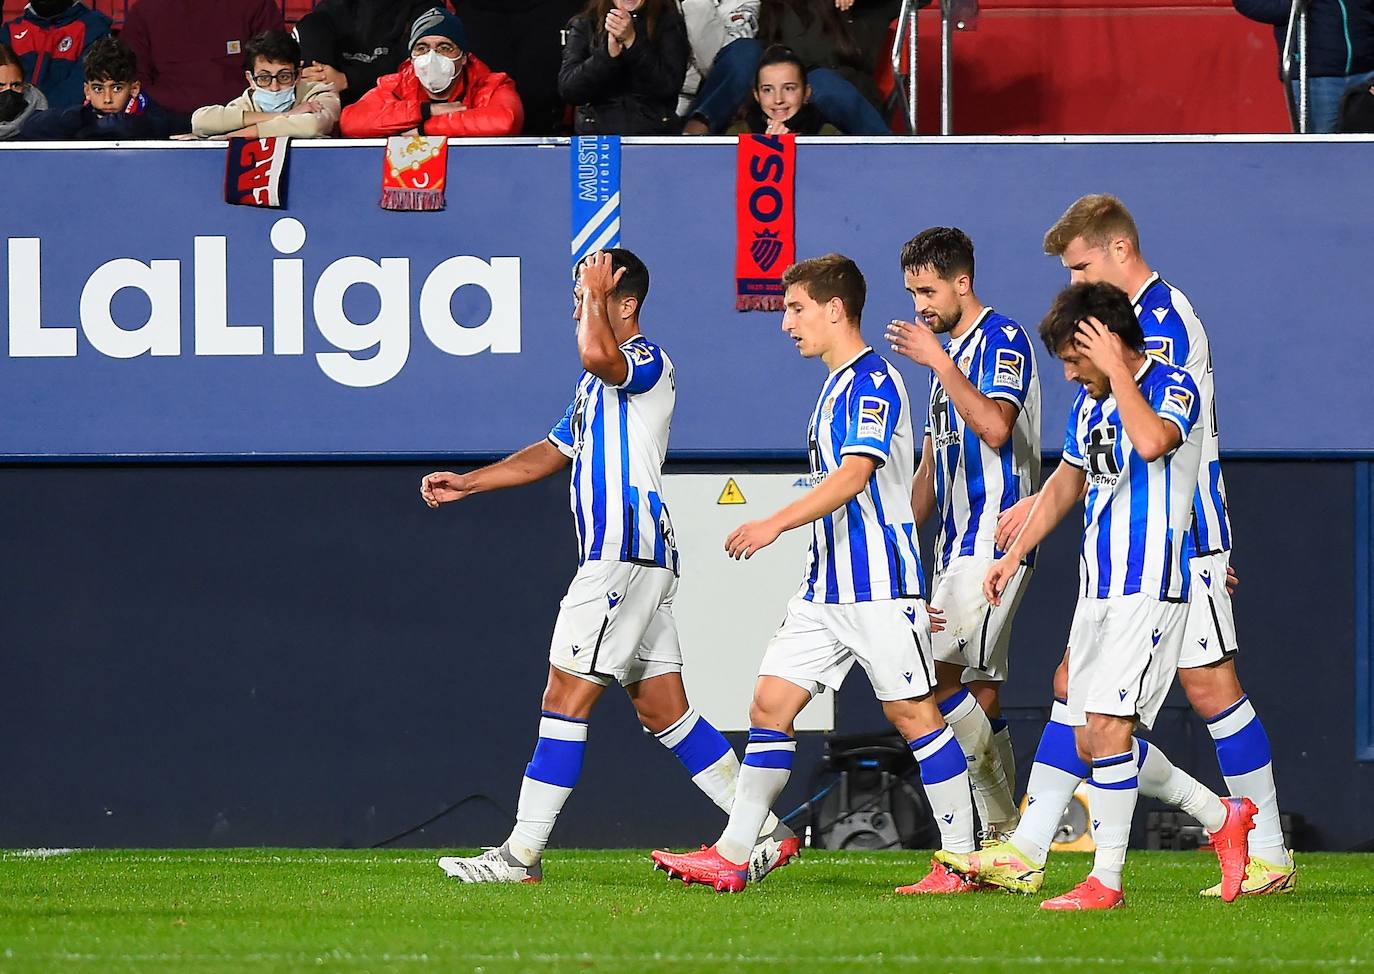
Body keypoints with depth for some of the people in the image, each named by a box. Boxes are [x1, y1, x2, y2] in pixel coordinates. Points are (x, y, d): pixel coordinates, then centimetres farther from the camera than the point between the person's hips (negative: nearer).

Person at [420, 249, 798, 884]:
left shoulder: (648, 361, -9)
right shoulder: (600, 379, 23)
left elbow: (596, 354, -33)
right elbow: (553, 453, 32)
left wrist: (594, 292, -16)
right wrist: (467, 483, 26)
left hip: (625, 557, -10)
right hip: (619, 556, 10)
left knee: (565, 698, -8)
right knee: (663, 711, 8)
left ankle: (521, 855, -7)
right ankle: (765, 834, 9)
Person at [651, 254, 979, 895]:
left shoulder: (871, 381, -12)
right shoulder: (837, 386, 19)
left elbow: (855, 475, -24)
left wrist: (776, 523, -32)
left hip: (879, 586, -10)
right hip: (826, 588, 10)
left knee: (912, 712, -4)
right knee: (771, 703, 3)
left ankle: (962, 861, 3)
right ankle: (732, 857, 3)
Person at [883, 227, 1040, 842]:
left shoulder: (1003, 340, -8)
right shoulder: (947, 350, 20)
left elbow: (996, 427, -25)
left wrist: (938, 363, -20)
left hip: (994, 540, -9)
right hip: (958, 545, 10)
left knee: (941, 677, -17)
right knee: (977, 689, 7)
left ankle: (1005, 822, -12)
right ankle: (1004, 837, 9)